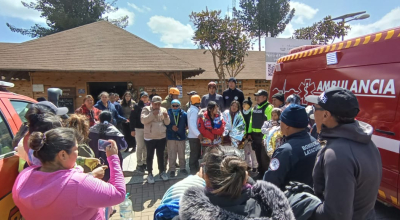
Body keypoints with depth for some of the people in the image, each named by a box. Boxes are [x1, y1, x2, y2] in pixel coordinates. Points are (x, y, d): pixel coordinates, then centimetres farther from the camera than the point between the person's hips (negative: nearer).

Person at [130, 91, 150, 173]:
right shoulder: (137, 106, -3)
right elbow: (132, 118, -7)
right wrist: (132, 129, -11)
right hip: (139, 129, -3)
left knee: (146, 147, 10)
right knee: (140, 147, 2)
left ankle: (145, 163, 23)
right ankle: (139, 164, 14)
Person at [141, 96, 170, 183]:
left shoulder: (163, 109, 5)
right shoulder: (146, 109, -4)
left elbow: (167, 123, 3)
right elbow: (143, 120, -19)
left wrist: (166, 116, -17)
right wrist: (152, 114, -23)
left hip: (162, 137, 3)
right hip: (149, 137, -3)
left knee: (161, 155, 14)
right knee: (150, 156, 7)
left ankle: (162, 171, 29)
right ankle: (150, 173, 21)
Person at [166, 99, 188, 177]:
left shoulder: (184, 114, 0)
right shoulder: (168, 113, -5)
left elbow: (188, 123, 7)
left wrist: (186, 127, -9)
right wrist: (171, 127, -19)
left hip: (181, 137, 2)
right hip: (171, 138, -1)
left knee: (182, 154, 13)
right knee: (171, 155, 4)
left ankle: (182, 168, 29)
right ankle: (172, 169, 19)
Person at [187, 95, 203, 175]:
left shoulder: (192, 110, 15)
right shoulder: (194, 111, -17)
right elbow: (192, 124, -27)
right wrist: (198, 134, -31)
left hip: (193, 135, 10)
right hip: (194, 136, -10)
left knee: (196, 154, 18)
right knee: (195, 154, -1)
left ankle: (195, 169, 29)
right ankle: (194, 171, 8)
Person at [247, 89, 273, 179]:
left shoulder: (268, 108, -11)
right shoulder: (254, 108, 14)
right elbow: (251, 121, 18)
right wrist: (249, 133, 14)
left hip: (263, 135, -8)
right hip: (255, 135, 8)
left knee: (264, 156, 0)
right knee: (258, 155, 16)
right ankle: (261, 172, 29)